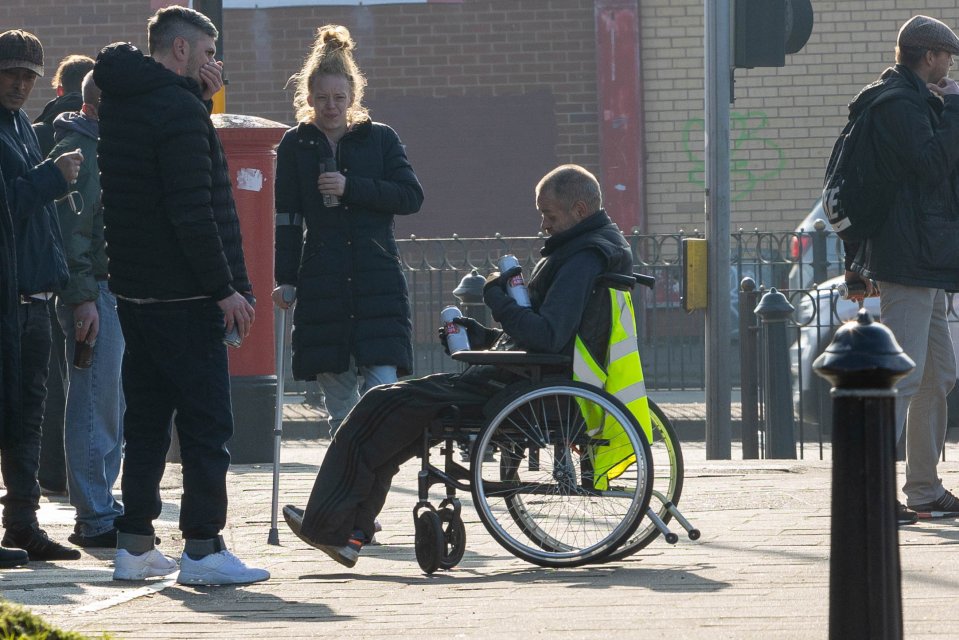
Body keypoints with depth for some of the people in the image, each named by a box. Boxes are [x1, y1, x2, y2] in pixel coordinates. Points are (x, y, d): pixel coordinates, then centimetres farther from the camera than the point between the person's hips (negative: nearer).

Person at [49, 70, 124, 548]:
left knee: (110, 405, 13)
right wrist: (83, 297, -22)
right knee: (95, 403, -9)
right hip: (94, 293, -10)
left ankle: (102, 505, 19)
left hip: (115, 290, 10)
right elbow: (72, 226, -18)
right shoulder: (76, 147, -11)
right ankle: (95, 518, -8)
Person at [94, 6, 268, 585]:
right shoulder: (178, 109, -16)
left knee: (147, 421, 13)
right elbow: (192, 212, -20)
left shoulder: (120, 106, 13)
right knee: (207, 423, -4)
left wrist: (202, 100, 7)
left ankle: (134, 545, 14)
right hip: (183, 298, -9)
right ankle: (202, 548, -5)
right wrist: (225, 288, -15)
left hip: (135, 292, 9)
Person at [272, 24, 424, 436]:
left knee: (381, 386, -13)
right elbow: (288, 218, 8)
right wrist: (286, 280, 2)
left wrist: (351, 187, -11)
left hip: (378, 280, -1)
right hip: (322, 285, 1)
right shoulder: (295, 146, 9)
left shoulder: (380, 139, 8)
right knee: (339, 400, 2)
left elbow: (411, 197, -1)